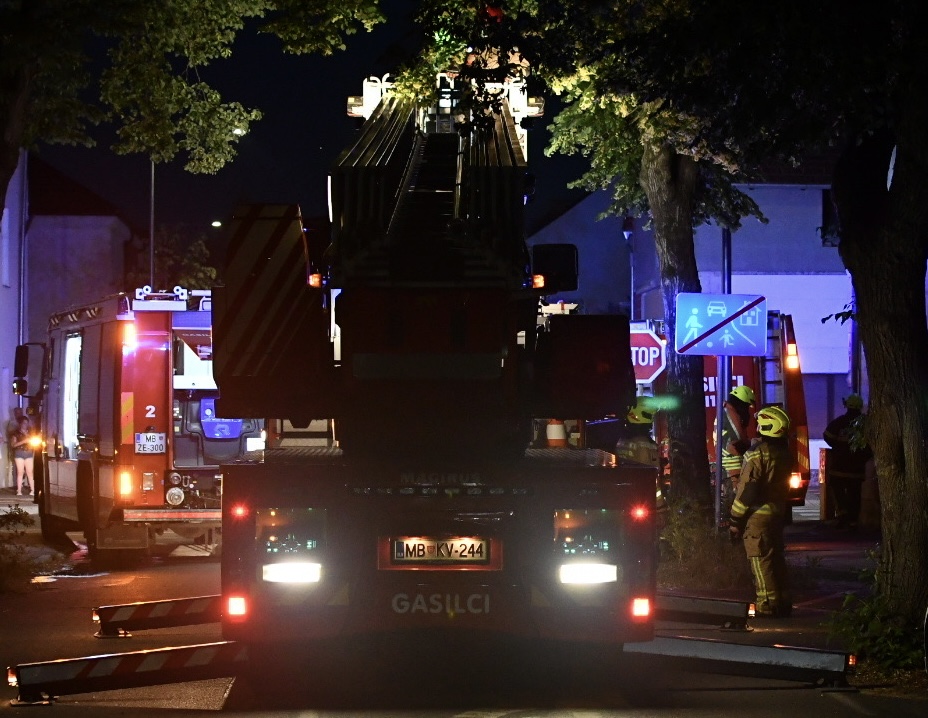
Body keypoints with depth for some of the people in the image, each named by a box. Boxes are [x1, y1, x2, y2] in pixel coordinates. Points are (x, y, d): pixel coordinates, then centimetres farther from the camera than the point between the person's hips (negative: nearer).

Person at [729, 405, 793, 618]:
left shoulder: (758, 454, -16)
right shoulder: (785, 455, 9)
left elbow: (747, 489, -16)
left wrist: (735, 520, -12)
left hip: (757, 515, -8)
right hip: (778, 513, 8)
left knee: (761, 562, -4)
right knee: (776, 560, 14)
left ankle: (767, 607, -5)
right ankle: (783, 603, 18)